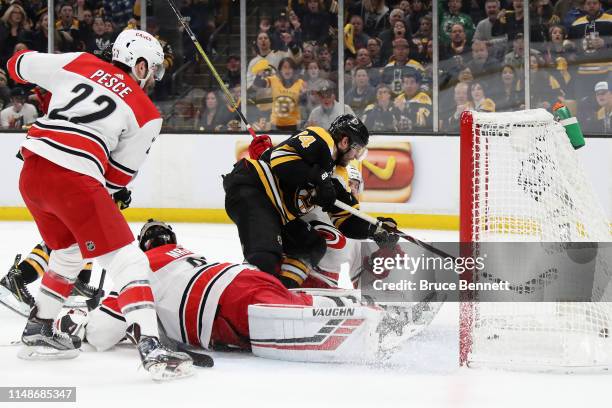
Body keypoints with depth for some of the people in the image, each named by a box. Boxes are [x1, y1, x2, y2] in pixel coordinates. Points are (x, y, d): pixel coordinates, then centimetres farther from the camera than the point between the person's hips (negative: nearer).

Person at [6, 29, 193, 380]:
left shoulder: (79, 63, 16)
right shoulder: (147, 114, 8)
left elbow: (20, 66, 26)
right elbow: (120, 173, 10)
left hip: (32, 170, 7)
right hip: (74, 180, -7)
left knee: (69, 252, 29)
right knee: (126, 261, -4)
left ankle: (38, 333, 36)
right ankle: (151, 348, -18)